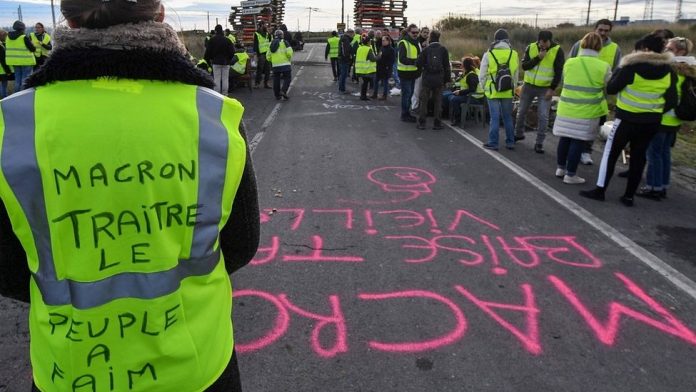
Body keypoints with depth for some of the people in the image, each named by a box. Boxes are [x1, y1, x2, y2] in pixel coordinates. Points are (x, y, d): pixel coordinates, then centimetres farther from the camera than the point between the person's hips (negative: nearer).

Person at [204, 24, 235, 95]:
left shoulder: (212, 40, -2)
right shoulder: (227, 40, 0)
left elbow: (208, 51, -1)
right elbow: (232, 51, 2)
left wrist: (207, 60, 11)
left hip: (216, 62, -1)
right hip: (226, 62, 1)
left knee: (217, 79, 0)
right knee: (225, 79, 5)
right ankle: (225, 93, 6)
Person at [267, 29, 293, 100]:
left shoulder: (272, 44, 15)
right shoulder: (284, 42, 0)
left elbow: (268, 57, 14)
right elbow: (289, 52, -13)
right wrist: (289, 59, 6)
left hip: (275, 65, 5)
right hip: (285, 64, -4)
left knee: (276, 79, 12)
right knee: (287, 78, 2)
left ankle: (277, 95, 14)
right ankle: (283, 91, -17)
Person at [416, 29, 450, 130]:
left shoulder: (426, 49, -6)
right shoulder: (443, 50, -2)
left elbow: (419, 63, -7)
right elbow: (447, 66, 0)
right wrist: (447, 79, 7)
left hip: (427, 79, -1)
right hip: (439, 79, 1)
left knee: (424, 101, 7)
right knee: (438, 101, 8)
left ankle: (421, 122, 7)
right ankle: (437, 123, 10)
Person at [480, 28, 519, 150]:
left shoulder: (488, 54, -7)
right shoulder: (514, 54, 3)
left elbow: (482, 75, -2)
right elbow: (516, 75, 10)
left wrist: (484, 88, 12)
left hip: (493, 91, -3)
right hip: (508, 91, 3)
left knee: (495, 117, 2)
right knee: (508, 117, 13)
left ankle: (493, 143, 4)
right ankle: (510, 142, 18)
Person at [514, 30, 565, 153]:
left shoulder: (557, 50, -12)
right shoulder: (531, 48, -4)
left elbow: (559, 72, -9)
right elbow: (524, 66, -11)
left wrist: (552, 89, -13)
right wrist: (538, 58, -23)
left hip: (545, 89, -3)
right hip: (529, 86, 3)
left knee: (543, 116, -6)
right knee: (521, 111, 13)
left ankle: (539, 143, 3)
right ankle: (518, 134, 34)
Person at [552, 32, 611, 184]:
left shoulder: (569, 63, -1)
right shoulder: (603, 67, -9)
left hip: (566, 109, 3)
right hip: (587, 113, -3)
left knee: (565, 139, 16)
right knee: (578, 142, 3)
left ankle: (560, 168, 28)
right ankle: (570, 174, 8)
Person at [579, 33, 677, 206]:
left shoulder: (632, 66, -14)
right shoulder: (668, 71, 0)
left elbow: (611, 89, -7)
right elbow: (672, 101, 2)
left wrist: (619, 70, 7)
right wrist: (655, 111, 15)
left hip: (628, 119, -4)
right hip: (651, 122, 5)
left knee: (611, 153, 6)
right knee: (638, 156, 11)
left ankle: (600, 190, 7)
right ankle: (629, 196, 16)